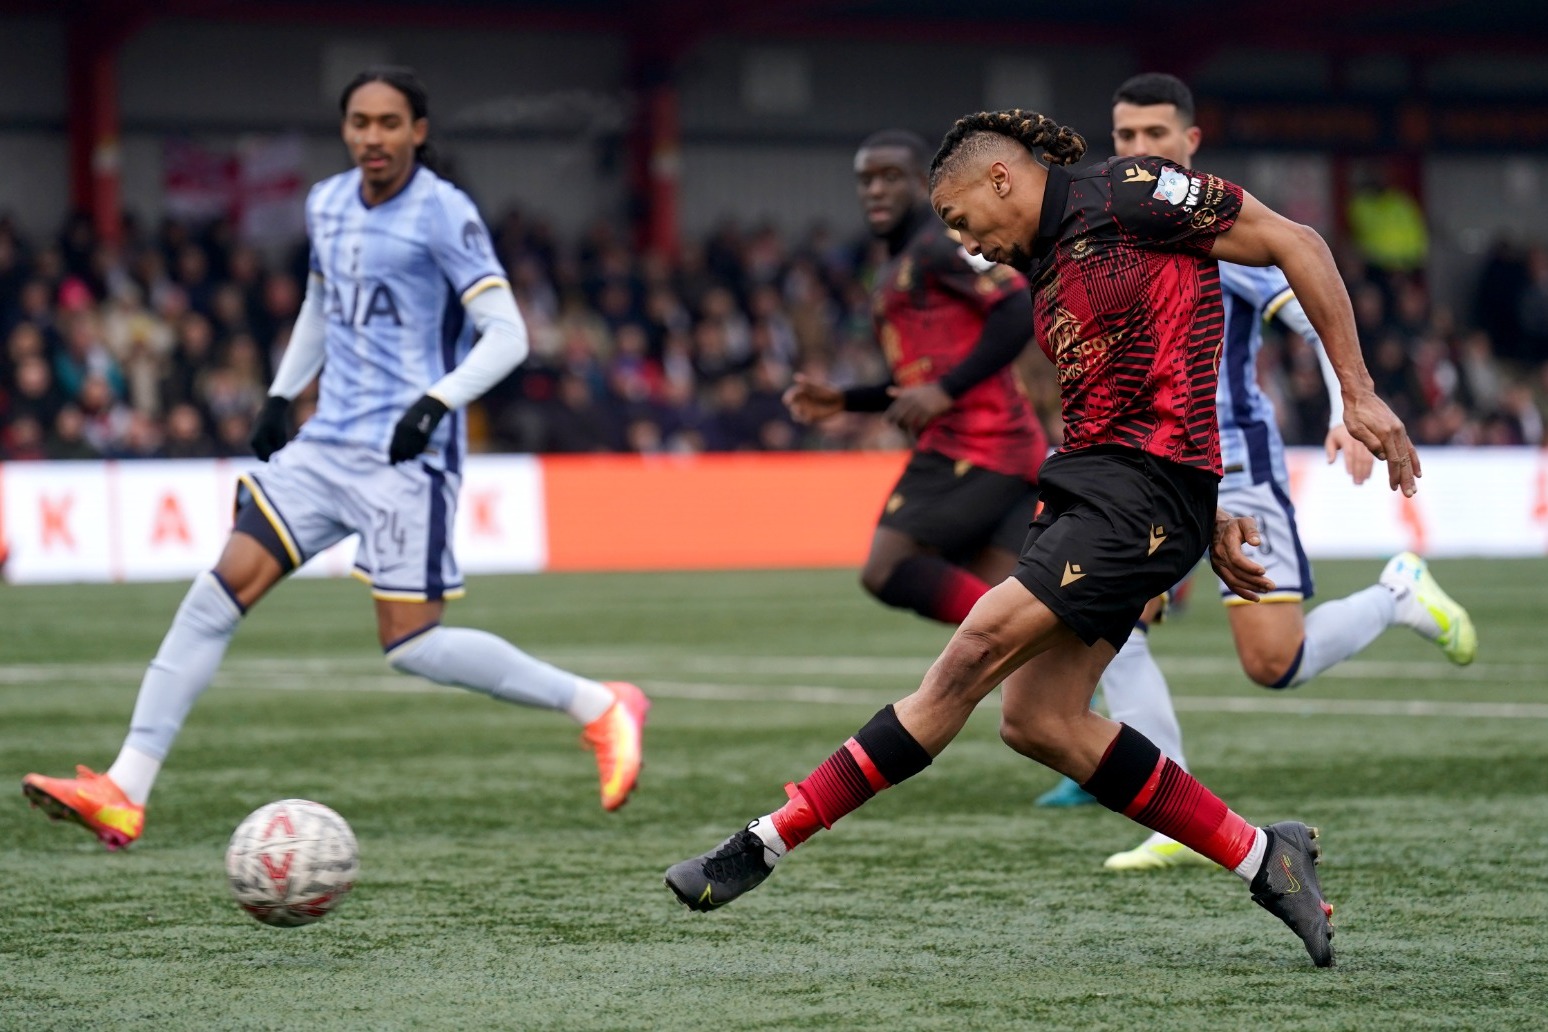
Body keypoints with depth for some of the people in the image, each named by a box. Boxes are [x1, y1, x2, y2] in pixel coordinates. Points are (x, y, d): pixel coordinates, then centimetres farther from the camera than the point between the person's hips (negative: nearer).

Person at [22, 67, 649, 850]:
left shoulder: (442, 214, -10)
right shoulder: (327, 205, 11)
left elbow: (507, 336, -13)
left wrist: (439, 401, -26)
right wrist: (280, 395, 21)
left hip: (407, 456, -7)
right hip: (326, 445, 7)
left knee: (410, 645, -12)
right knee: (220, 592, -5)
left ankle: (598, 709, 5)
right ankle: (124, 793, -5)